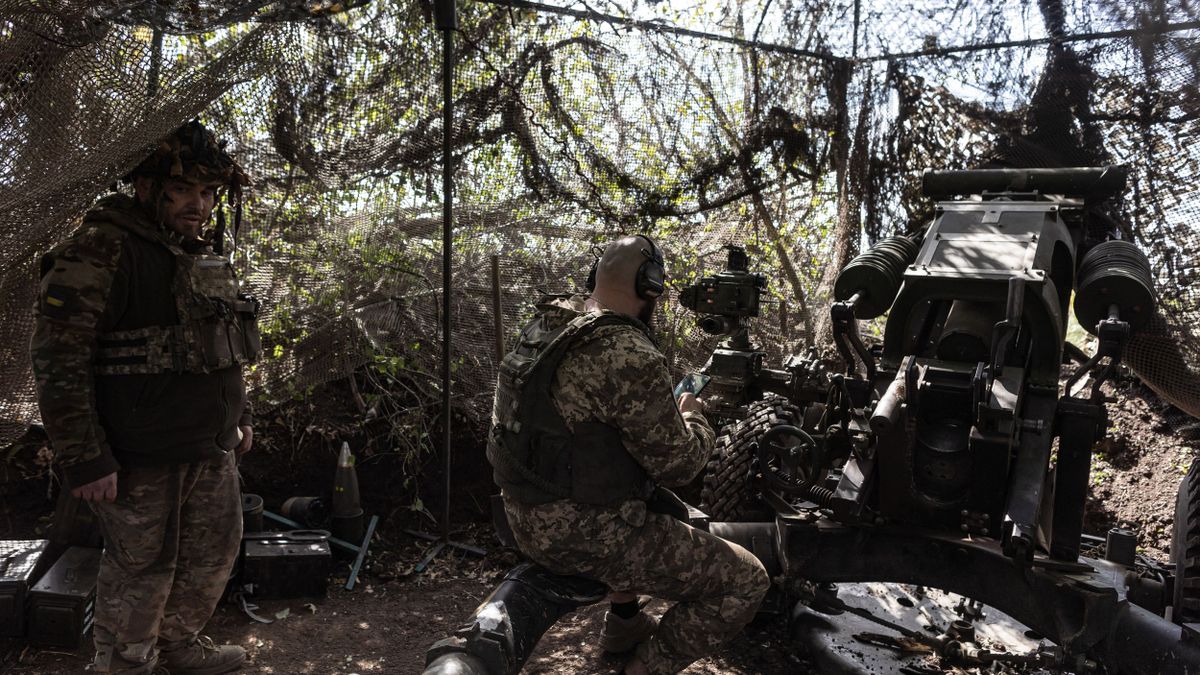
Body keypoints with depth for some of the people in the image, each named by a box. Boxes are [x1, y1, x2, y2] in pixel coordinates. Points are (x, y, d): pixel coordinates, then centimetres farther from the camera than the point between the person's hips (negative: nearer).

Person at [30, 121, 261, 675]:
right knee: (141, 571, 7)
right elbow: (58, 363, -19)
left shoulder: (208, 255, 10)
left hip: (211, 450, 8)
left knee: (215, 551, 19)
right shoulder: (99, 252, -16)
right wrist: (85, 460, -20)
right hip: (140, 460, -8)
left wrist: (239, 415, 21)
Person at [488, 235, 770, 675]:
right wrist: (693, 419, 4)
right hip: (582, 534, -9)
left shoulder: (546, 324, 3)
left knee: (667, 508, 35)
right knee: (745, 581, -1)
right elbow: (677, 464, -16)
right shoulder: (630, 358, -25)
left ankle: (623, 625, 42)